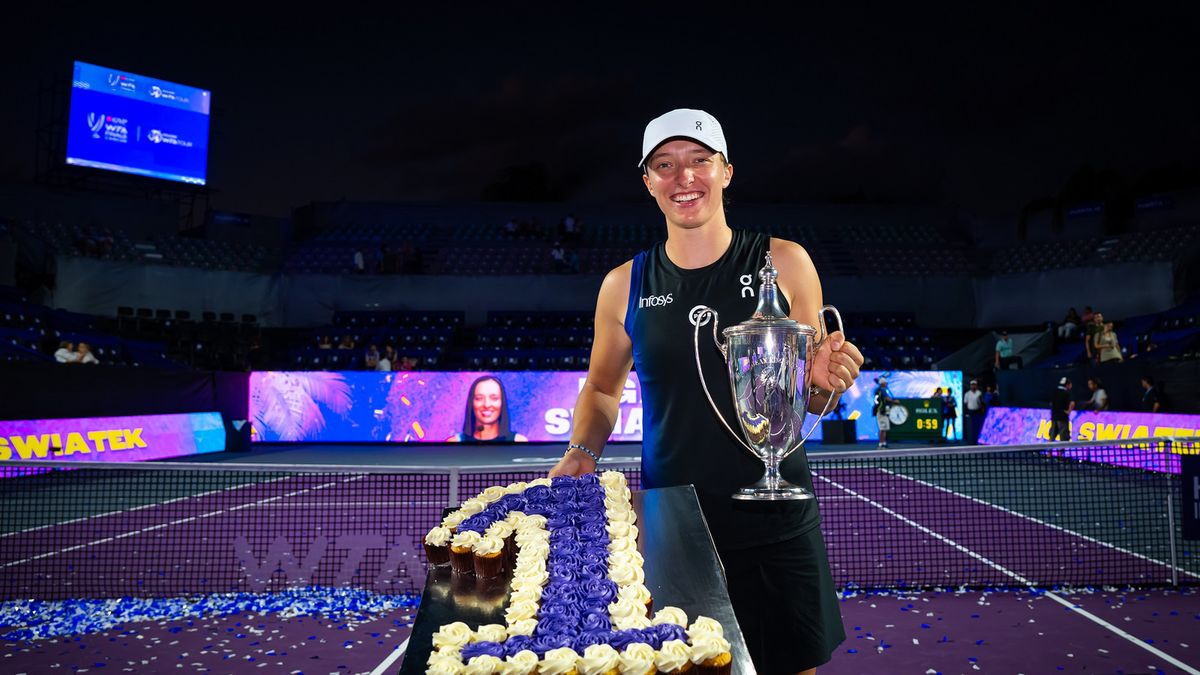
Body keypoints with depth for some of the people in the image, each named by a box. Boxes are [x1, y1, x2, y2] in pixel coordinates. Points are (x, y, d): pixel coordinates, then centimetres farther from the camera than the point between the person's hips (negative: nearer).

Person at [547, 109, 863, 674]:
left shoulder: (785, 263, -3)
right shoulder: (625, 286, 0)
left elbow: (811, 403, 4)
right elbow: (602, 387, 15)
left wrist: (824, 383, -18)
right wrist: (582, 452, -2)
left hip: (776, 520, 0)